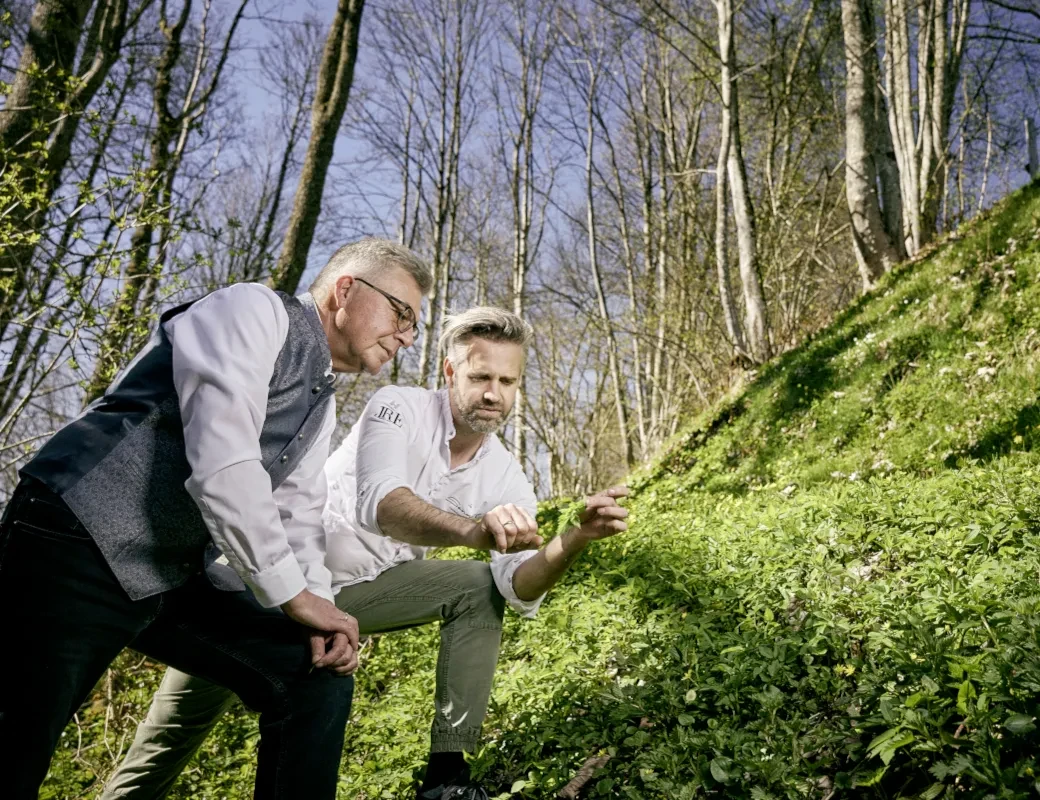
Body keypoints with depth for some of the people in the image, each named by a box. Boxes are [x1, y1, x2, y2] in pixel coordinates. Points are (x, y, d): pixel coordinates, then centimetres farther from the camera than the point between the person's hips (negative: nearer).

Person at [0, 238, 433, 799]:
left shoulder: (321, 408, 15)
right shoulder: (255, 310, -11)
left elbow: (299, 522, 12)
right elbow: (219, 463, -22)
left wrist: (318, 610, -7)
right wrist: (292, 594, -17)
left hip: (175, 579, 8)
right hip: (78, 548, -8)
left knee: (317, 681, 0)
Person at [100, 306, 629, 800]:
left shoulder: (505, 479, -7)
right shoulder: (401, 408, -19)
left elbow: (520, 590, -17)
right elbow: (379, 504, -37)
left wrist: (575, 540, -37)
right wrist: (475, 530, -54)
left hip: (361, 591, 4)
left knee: (479, 590, -12)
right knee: (180, 720, -2)